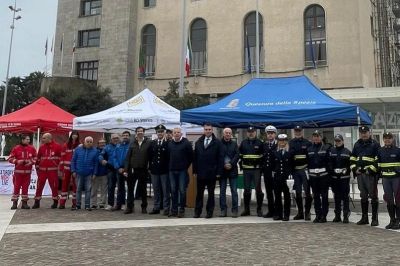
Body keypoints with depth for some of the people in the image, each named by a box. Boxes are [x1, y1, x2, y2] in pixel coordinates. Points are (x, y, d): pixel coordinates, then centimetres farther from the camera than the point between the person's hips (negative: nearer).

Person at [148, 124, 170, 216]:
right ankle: (156, 208, 20)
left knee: (166, 190, 2)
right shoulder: (152, 143, 9)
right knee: (156, 190, 11)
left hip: (164, 170, -4)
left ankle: (166, 208, 9)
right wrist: (150, 167, 4)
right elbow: (150, 156, 9)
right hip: (154, 170, 4)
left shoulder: (168, 143, -5)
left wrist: (169, 167, -7)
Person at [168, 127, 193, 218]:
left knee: (182, 191, -1)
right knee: (173, 190, 9)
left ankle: (182, 210, 8)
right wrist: (170, 166, 11)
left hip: (182, 171, -4)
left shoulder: (186, 143, -4)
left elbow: (191, 156, -1)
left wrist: (186, 166, 1)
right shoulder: (170, 143, 9)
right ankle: (174, 209, 17)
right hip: (172, 171, 4)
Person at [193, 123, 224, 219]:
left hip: (212, 173, -2)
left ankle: (209, 212, 16)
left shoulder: (217, 142, 0)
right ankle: (197, 211, 15)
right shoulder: (198, 142, 10)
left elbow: (220, 158, -3)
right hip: (200, 173, 3)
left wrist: (219, 172, -8)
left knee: (211, 193, 7)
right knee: (199, 193, 7)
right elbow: (195, 158, 9)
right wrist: (195, 171, 2)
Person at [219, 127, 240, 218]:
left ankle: (235, 210, 7)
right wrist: (224, 165, -10)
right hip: (222, 170, -1)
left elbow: (237, 155, 2)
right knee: (222, 191, 5)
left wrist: (231, 164, -10)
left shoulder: (234, 144, 9)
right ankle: (223, 210, 13)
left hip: (232, 170, 1)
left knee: (234, 191, 1)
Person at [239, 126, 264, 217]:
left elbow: (263, 156, 2)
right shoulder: (243, 143, 9)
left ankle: (259, 209, 9)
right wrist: (241, 165, 6)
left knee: (258, 189, -2)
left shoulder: (260, 143, 1)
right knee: (247, 190, 8)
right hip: (246, 170, 3)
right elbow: (240, 155, 15)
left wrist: (261, 166, -4)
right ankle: (246, 209, 17)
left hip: (256, 169, -3)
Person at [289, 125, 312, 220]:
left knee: (307, 192, -2)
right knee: (298, 193, 9)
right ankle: (300, 212, 18)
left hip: (305, 169, -3)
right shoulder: (291, 143, 9)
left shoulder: (307, 143, 0)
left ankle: (307, 212, 6)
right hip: (295, 170, 3)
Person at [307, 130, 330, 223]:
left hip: (323, 175, -3)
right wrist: (308, 173, 4)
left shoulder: (326, 148, 1)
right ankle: (318, 215, 16)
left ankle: (324, 216, 8)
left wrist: (329, 172, -11)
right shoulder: (309, 149, 12)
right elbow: (307, 162, 10)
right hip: (313, 176, 4)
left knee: (324, 196, 1)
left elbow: (329, 161, -4)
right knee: (316, 196, 9)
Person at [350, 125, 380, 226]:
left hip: (371, 174, -6)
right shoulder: (357, 145, 15)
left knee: (373, 196, -2)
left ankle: (375, 219, 6)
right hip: (360, 174, 6)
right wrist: (354, 168, 6)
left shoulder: (374, 144, -3)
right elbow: (352, 158, 19)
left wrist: (371, 169, -16)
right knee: (363, 196, 12)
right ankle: (364, 218, 21)